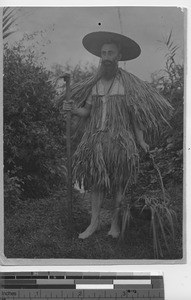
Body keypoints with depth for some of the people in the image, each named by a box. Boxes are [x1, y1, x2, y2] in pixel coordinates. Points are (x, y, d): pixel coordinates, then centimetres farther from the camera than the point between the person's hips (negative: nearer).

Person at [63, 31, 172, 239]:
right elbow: (87, 112, 11)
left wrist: (140, 141, -9)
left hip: (120, 141, -3)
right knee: (96, 182, 5)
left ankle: (115, 222, 13)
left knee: (119, 184, 2)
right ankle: (94, 222, 14)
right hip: (95, 140, 3)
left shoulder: (128, 84, -1)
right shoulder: (94, 84, 10)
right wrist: (75, 110, -10)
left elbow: (135, 114, -2)